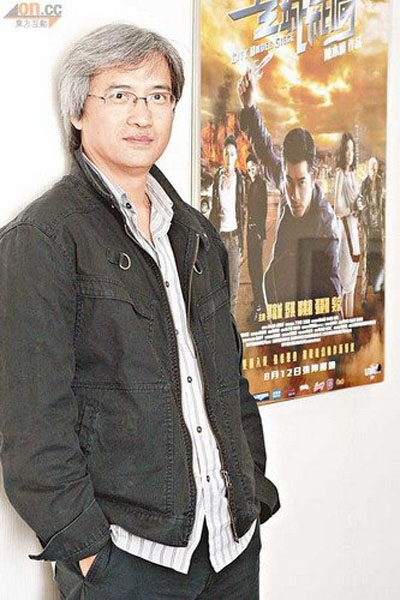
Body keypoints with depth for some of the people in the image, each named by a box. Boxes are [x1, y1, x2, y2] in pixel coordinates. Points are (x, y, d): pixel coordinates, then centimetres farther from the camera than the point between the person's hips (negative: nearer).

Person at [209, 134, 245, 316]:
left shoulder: (239, 178, 1)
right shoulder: (217, 177, 6)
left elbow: (242, 209, 3)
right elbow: (213, 207, 10)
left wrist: (241, 237, -1)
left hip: (234, 233, -1)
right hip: (219, 232, 1)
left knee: (234, 278, 2)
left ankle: (232, 314, 10)